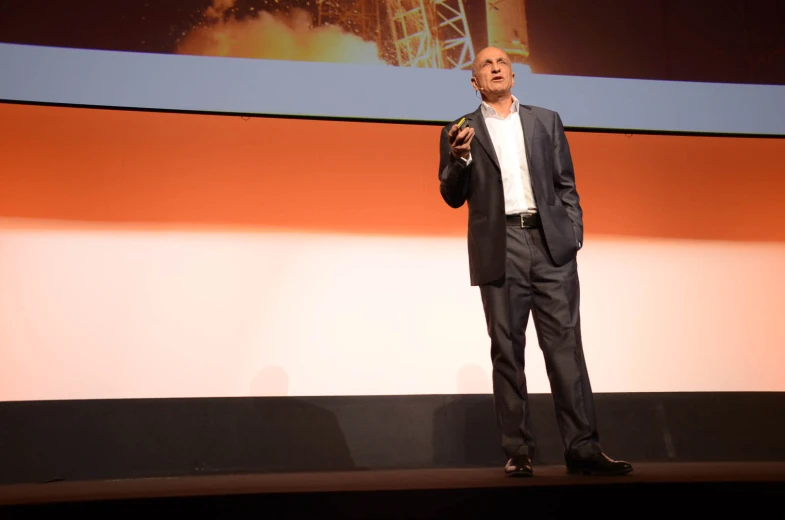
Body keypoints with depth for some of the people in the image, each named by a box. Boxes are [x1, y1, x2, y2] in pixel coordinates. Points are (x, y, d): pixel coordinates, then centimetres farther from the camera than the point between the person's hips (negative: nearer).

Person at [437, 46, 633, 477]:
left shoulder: (546, 120, 18)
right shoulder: (461, 132, 12)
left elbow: (565, 184, 15)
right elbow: (452, 197, 6)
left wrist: (573, 233, 3)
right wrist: (459, 158, -12)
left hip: (550, 244, 1)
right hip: (499, 251, -1)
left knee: (564, 344, -4)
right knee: (507, 351, 1)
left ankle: (583, 449, -2)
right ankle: (517, 452, 6)